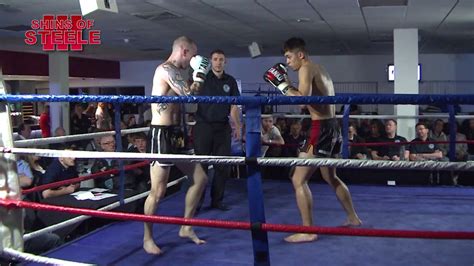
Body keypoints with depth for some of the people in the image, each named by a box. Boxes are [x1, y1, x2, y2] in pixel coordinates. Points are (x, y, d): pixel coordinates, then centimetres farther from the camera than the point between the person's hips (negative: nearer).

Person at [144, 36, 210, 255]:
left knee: (200, 178, 12)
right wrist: (200, 72, -11)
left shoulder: (176, 72, 17)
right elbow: (189, 95, -26)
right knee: (158, 191, -5)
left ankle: (186, 227, 22)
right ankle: (147, 238, 11)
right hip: (161, 135, -10)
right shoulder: (166, 69, -15)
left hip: (174, 133, 10)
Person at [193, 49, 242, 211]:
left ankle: (217, 200, 17)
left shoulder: (230, 81, 10)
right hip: (203, 125, -3)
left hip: (223, 127, 3)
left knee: (223, 166, 5)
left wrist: (237, 126, 6)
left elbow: (234, 106, 11)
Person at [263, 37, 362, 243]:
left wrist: (282, 85, -15)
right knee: (331, 177, 25)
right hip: (332, 126, 10)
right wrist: (288, 86, 16)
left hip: (322, 128, -10)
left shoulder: (306, 69, -10)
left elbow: (303, 99, -25)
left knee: (299, 180, -6)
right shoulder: (320, 69, 18)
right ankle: (353, 218, 38)